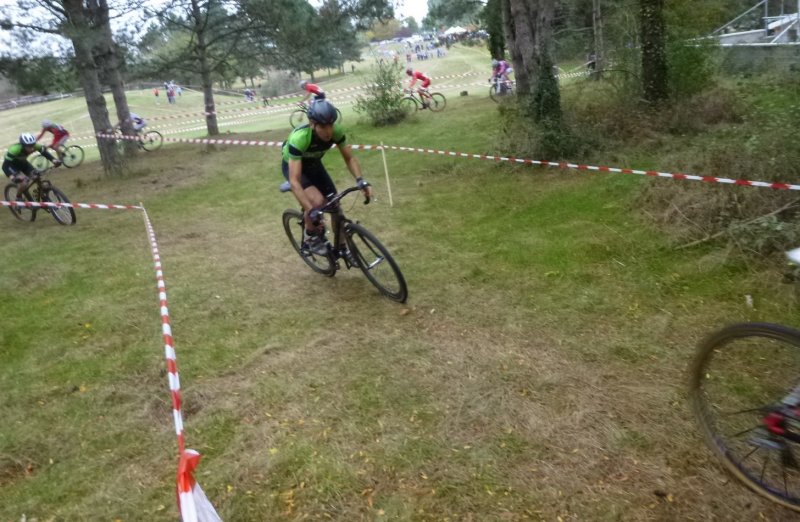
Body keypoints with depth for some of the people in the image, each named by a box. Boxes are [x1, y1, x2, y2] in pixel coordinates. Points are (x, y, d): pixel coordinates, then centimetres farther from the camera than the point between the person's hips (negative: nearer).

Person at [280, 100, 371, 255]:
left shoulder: (336, 131, -28)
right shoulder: (299, 138, -42)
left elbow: (349, 158, -15)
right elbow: (294, 181, -44)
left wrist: (361, 181, -33)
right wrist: (312, 211, -52)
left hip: (313, 164, 5)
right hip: (293, 165, -5)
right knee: (317, 201, -29)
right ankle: (310, 238, -2)